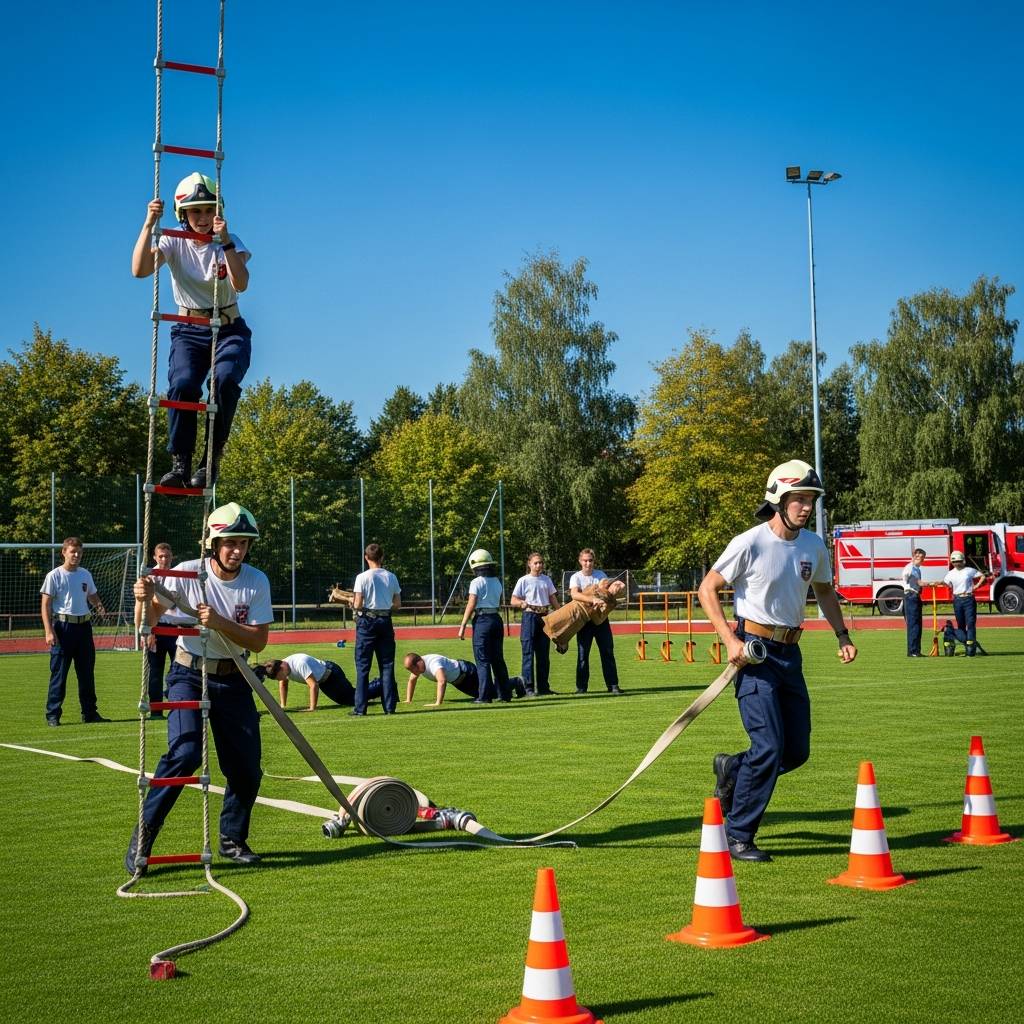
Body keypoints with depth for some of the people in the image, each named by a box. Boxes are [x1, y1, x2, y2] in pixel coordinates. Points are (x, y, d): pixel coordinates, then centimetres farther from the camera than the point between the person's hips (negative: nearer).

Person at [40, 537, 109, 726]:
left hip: (84, 625, 6)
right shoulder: (54, 575, -5)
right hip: (63, 626, -6)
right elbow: (46, 605, -8)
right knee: (58, 673, -4)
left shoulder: (85, 574, 12)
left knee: (87, 672, 9)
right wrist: (49, 631, -17)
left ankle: (90, 712, 16)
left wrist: (99, 605, 0)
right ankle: (53, 715, 2)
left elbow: (92, 595, 25)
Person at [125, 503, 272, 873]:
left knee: (247, 767, 2)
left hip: (234, 681, 3)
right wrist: (145, 600, -36)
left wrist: (220, 622, -27)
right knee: (185, 752, -22)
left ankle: (232, 839, 25)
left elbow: (258, 641, -11)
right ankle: (143, 836, -9)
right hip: (190, 675, -3)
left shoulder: (257, 582, -6)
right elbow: (150, 623, -14)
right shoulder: (188, 574, -13)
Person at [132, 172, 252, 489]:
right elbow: (140, 270, -19)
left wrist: (225, 241, -31)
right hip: (189, 332, 1)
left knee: (225, 380, -31)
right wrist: (149, 225, -25)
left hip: (229, 330, 0)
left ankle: (212, 461, -22)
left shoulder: (231, 243, -2)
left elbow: (241, 284, -22)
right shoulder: (173, 242, 0)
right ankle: (180, 464, -23)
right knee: (183, 384, -29)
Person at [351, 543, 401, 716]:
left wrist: (352, 602, 9)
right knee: (387, 664, 9)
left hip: (367, 621, -3)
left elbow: (358, 604, -13)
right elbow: (398, 604, 4)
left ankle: (360, 708, 1)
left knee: (362, 665, 2)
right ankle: (390, 706, 8)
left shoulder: (363, 577, -9)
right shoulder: (391, 577, 2)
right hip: (386, 621, 3)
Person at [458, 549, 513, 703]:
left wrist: (462, 626, -10)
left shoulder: (476, 582, -10)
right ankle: (505, 694, 15)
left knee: (483, 661, -2)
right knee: (498, 659, 13)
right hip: (497, 619, 6)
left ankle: (485, 696, -4)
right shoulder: (497, 582, 9)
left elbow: (471, 606, -12)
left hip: (482, 620, -6)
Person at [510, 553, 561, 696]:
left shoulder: (546, 579, 12)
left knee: (544, 653, 8)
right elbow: (513, 601, -3)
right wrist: (523, 603, -24)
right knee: (528, 652, -6)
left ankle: (543, 686, 15)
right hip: (530, 616, -5)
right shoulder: (524, 580, -2)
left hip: (545, 617, 5)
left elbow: (553, 598, 17)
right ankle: (528, 686, -5)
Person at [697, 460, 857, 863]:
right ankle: (737, 837, 0)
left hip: (790, 653, 7)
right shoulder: (750, 543, -13)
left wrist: (842, 635, 11)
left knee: (797, 751, 5)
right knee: (769, 746, -13)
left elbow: (824, 590, 23)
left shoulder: (814, 545, 6)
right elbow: (707, 589, -9)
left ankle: (732, 770, 33)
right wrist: (730, 640, -18)